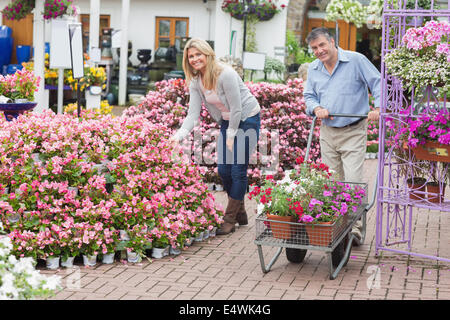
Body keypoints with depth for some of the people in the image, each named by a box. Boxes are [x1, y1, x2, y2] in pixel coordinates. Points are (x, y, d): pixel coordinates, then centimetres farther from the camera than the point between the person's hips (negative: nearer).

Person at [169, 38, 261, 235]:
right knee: (223, 169, 4)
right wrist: (179, 136, -21)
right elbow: (193, 114, -7)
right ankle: (240, 214, 22)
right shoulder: (195, 81, -4)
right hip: (227, 122, 7)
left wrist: (231, 136, -14)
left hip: (247, 119, -7)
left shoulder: (226, 74, -25)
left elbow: (236, 109, -21)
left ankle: (230, 219, -1)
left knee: (238, 170, -8)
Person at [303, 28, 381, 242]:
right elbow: (309, 95, 19)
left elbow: (377, 83, -3)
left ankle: (354, 226, -8)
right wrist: (316, 108, -3)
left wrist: (377, 108, -17)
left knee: (353, 180, -13)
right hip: (327, 132, 5)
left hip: (353, 132, -5)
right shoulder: (313, 69, 9)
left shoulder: (356, 60, -7)